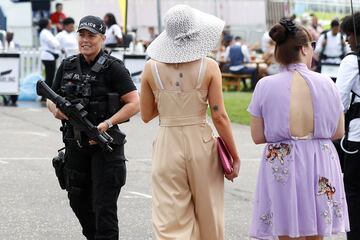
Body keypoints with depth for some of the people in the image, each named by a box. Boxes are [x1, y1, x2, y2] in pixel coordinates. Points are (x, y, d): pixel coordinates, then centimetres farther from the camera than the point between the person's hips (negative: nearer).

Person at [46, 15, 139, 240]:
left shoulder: (113, 68, -8)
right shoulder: (67, 66, 8)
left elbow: (134, 103, -11)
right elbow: (52, 99, 16)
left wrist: (107, 124, -22)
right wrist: (56, 108, -8)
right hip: (75, 143, 6)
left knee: (104, 206, -6)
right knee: (78, 200, 16)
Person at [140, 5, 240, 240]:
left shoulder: (152, 68, -2)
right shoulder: (209, 67, -7)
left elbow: (146, 115, 6)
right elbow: (219, 117, -7)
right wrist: (235, 156, 1)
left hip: (167, 147, 0)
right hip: (201, 144, 0)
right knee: (208, 218, 16)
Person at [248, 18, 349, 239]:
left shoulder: (265, 86, -7)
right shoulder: (326, 84, -4)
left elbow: (258, 136, -3)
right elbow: (339, 132, 3)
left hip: (281, 167, -1)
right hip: (319, 168, 1)